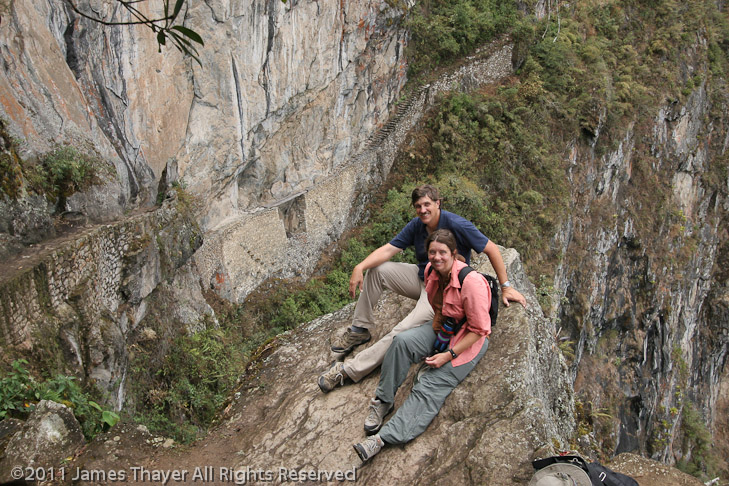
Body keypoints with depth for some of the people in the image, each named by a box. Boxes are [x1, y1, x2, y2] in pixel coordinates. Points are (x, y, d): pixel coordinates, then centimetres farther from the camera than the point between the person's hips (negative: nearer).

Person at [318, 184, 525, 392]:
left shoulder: (457, 225, -20)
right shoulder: (416, 225, -1)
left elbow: (492, 250, -15)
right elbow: (387, 250, -6)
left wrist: (506, 287, -14)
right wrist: (359, 267, -22)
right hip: (420, 277, 7)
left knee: (403, 332, -25)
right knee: (377, 270, -6)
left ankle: (349, 370, -23)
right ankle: (360, 330, 3)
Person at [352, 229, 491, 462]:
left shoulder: (471, 282, -27)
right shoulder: (431, 271, -6)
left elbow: (479, 330, -20)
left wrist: (448, 355, -21)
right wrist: (436, 323, 0)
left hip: (467, 340, -6)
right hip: (441, 329, 6)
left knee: (430, 387, -20)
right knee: (403, 340, -24)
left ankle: (384, 437, -22)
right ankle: (383, 401, -12)